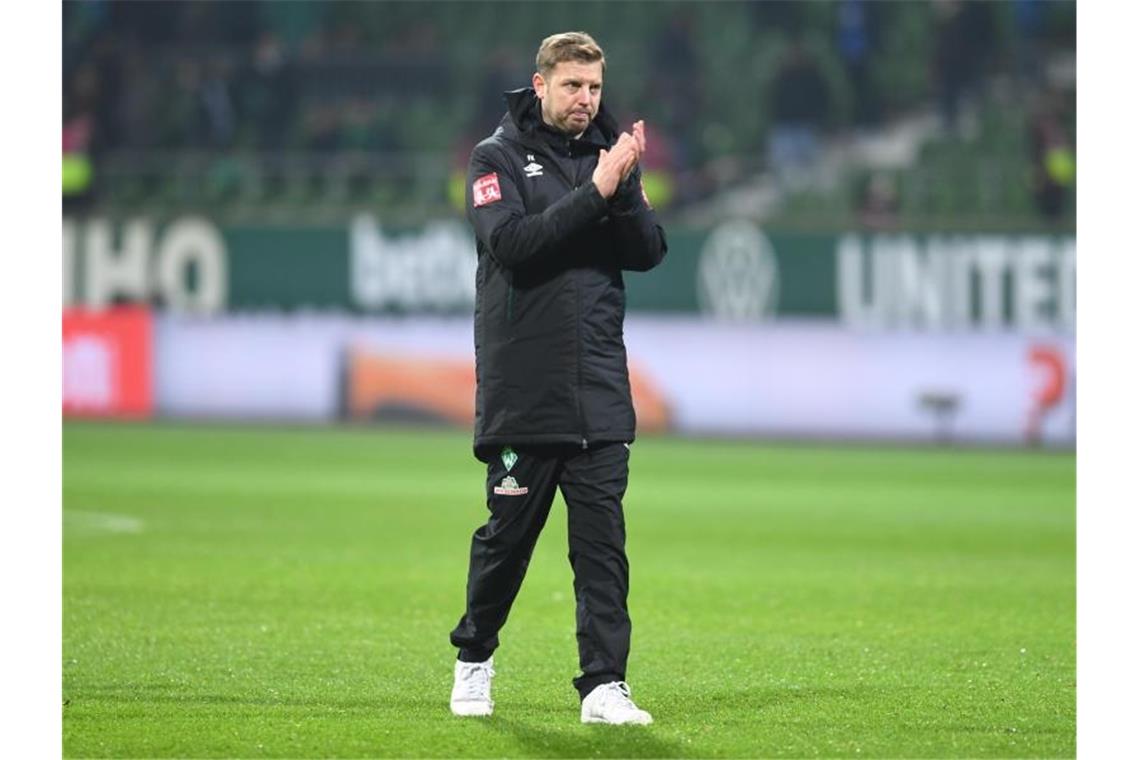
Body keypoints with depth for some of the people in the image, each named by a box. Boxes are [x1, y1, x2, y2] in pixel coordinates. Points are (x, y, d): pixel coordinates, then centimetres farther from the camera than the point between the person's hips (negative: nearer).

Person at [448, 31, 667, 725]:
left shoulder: (609, 155, 12)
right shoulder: (498, 157, 0)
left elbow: (649, 251, 3)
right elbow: (510, 241, -16)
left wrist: (625, 191, -14)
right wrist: (594, 194, -20)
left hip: (600, 393, 3)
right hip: (522, 391, -3)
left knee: (603, 539, -3)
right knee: (507, 533, 5)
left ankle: (605, 685, -3)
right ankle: (475, 659, 26)